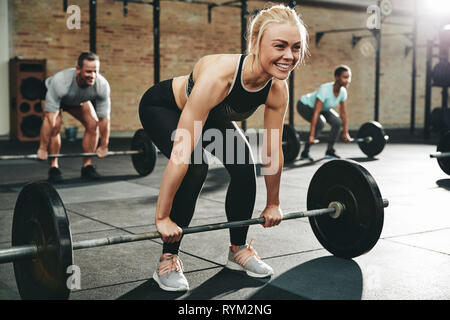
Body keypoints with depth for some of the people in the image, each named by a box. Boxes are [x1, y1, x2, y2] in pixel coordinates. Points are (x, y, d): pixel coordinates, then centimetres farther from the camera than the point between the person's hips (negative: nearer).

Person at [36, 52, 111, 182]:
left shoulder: (102, 85, -34)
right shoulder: (60, 82, -44)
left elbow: (104, 118, -23)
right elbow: (49, 118, -42)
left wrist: (104, 146, -19)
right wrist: (42, 148, -39)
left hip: (80, 99, 3)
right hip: (53, 95, -3)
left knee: (93, 124, -15)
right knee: (55, 125, -26)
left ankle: (87, 166, -3)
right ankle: (54, 167, -12)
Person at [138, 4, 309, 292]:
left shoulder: (278, 90, -26)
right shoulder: (218, 74, -44)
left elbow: (273, 153, -11)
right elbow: (181, 154, -42)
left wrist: (273, 203, -1)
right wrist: (162, 217, -37)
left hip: (212, 115, 6)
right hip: (162, 107, -5)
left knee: (245, 168, -10)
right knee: (195, 168, -27)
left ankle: (239, 249, 11)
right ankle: (168, 261, -11)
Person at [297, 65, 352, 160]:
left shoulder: (343, 92, -17)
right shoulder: (325, 89, -37)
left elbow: (343, 112, -5)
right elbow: (316, 113, -40)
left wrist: (345, 133, -2)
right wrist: (311, 136, -43)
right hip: (305, 105, -7)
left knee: (337, 122, -12)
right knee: (320, 123, -31)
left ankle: (329, 151, 5)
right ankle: (305, 153, -19)